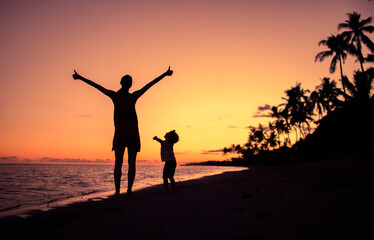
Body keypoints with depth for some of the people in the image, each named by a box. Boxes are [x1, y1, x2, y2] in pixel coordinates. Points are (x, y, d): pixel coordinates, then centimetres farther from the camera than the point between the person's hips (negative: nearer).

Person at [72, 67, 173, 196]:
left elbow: (96, 85, 1)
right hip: (132, 134, -1)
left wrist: (79, 77, 9)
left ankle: (117, 190, -8)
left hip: (119, 134, 2)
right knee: (132, 163, 1)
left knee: (118, 163, 0)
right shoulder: (133, 97, -7)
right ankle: (129, 189, -5)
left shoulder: (114, 95, -4)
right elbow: (150, 84, -3)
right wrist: (165, 74, 3)